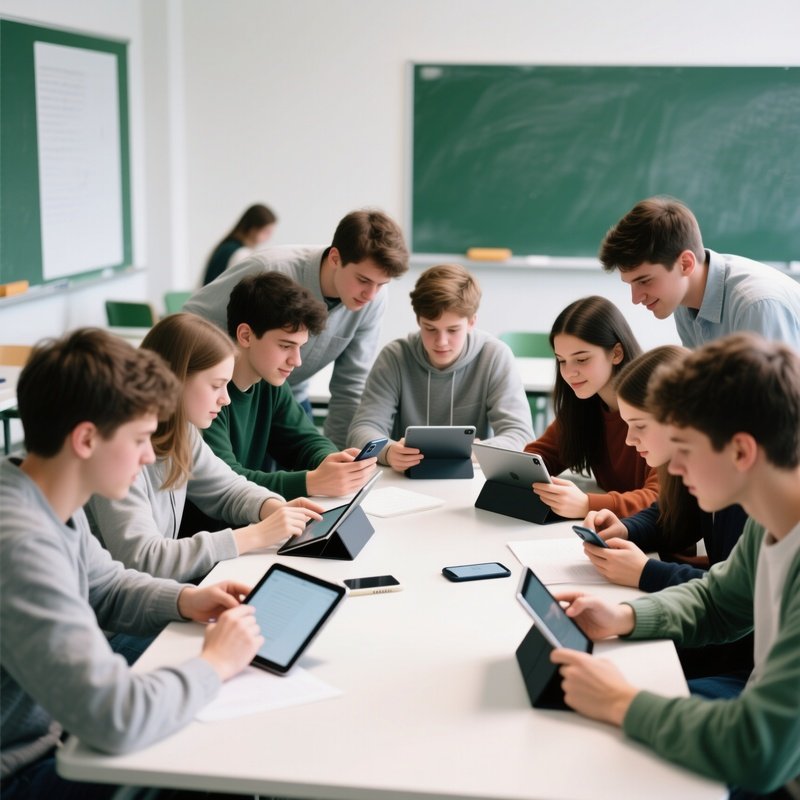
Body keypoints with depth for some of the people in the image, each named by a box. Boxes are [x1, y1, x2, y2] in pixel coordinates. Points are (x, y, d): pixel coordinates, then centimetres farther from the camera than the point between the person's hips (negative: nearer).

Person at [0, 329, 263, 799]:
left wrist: (183, 600, -1)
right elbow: (116, 719, -35)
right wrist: (215, 663, -19)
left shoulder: (55, 504, -2)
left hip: (51, 729, 8)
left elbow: (106, 587, 18)